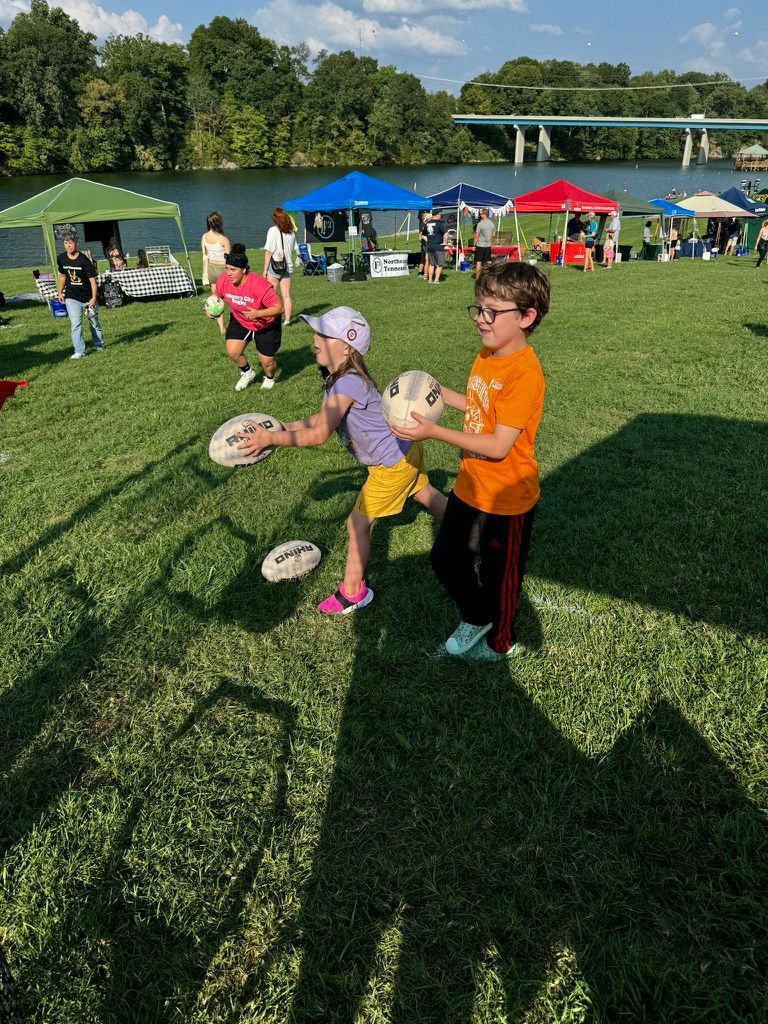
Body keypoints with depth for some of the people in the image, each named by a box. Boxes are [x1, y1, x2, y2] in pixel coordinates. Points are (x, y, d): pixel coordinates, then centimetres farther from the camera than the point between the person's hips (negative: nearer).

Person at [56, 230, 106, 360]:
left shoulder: (84, 260, -15)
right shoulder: (61, 258, -1)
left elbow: (92, 279, -14)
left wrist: (94, 298, -19)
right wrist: (60, 292, 16)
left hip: (88, 297, -2)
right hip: (72, 298, 2)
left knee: (94, 322, 13)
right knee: (75, 324, -8)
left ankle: (99, 345, 33)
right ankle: (79, 351, -7)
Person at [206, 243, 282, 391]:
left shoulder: (260, 285, -35)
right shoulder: (223, 280, -20)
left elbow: (279, 307, -32)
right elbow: (217, 296, 3)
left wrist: (257, 314, -44)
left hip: (266, 325, -4)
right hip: (239, 321, 4)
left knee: (266, 361, 0)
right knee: (232, 352, -12)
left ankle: (269, 378, 39)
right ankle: (247, 373, 21)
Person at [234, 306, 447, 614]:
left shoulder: (347, 384, -30)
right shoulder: (339, 380, 0)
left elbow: (318, 435, -29)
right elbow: (321, 418, 10)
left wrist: (270, 438, -24)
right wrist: (283, 427, 1)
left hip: (392, 464, -10)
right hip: (405, 450, 10)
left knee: (358, 524, 1)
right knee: (427, 495, 28)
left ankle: (352, 593, 15)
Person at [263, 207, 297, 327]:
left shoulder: (273, 230, -9)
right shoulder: (291, 232, 5)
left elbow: (268, 251, -10)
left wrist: (265, 269, -7)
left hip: (274, 265, -5)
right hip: (287, 266, 5)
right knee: (286, 296, 8)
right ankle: (287, 321, 10)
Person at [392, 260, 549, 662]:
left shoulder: (524, 372, -27)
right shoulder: (486, 355, 0)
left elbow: (499, 445, -29)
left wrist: (434, 432, -30)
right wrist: (440, 394, 2)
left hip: (505, 500, -8)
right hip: (469, 488, 8)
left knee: (499, 576, 15)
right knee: (445, 558, 20)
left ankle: (499, 643, 41)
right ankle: (476, 618, 46)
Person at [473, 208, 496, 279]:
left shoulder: (480, 224, -14)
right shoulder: (492, 224, 4)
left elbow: (476, 236, -11)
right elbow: (493, 234, 14)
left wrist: (474, 245, -3)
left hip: (480, 245, -5)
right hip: (488, 245, 5)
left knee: (478, 262, -2)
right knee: (487, 263, 11)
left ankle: (477, 278, -4)